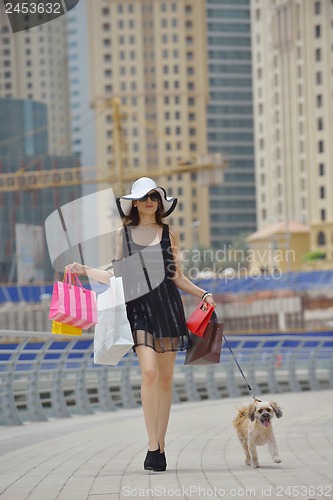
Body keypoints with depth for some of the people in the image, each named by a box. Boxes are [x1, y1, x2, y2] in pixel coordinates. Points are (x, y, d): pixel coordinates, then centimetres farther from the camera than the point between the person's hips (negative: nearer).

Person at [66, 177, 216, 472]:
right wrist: (84, 270, 11)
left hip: (168, 304, 1)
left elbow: (178, 278, 13)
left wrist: (203, 294, 2)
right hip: (139, 306, -1)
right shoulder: (123, 234, 11)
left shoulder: (169, 233, 10)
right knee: (149, 371, -18)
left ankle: (161, 443, 11)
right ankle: (153, 446, -17)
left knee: (165, 377, 2)